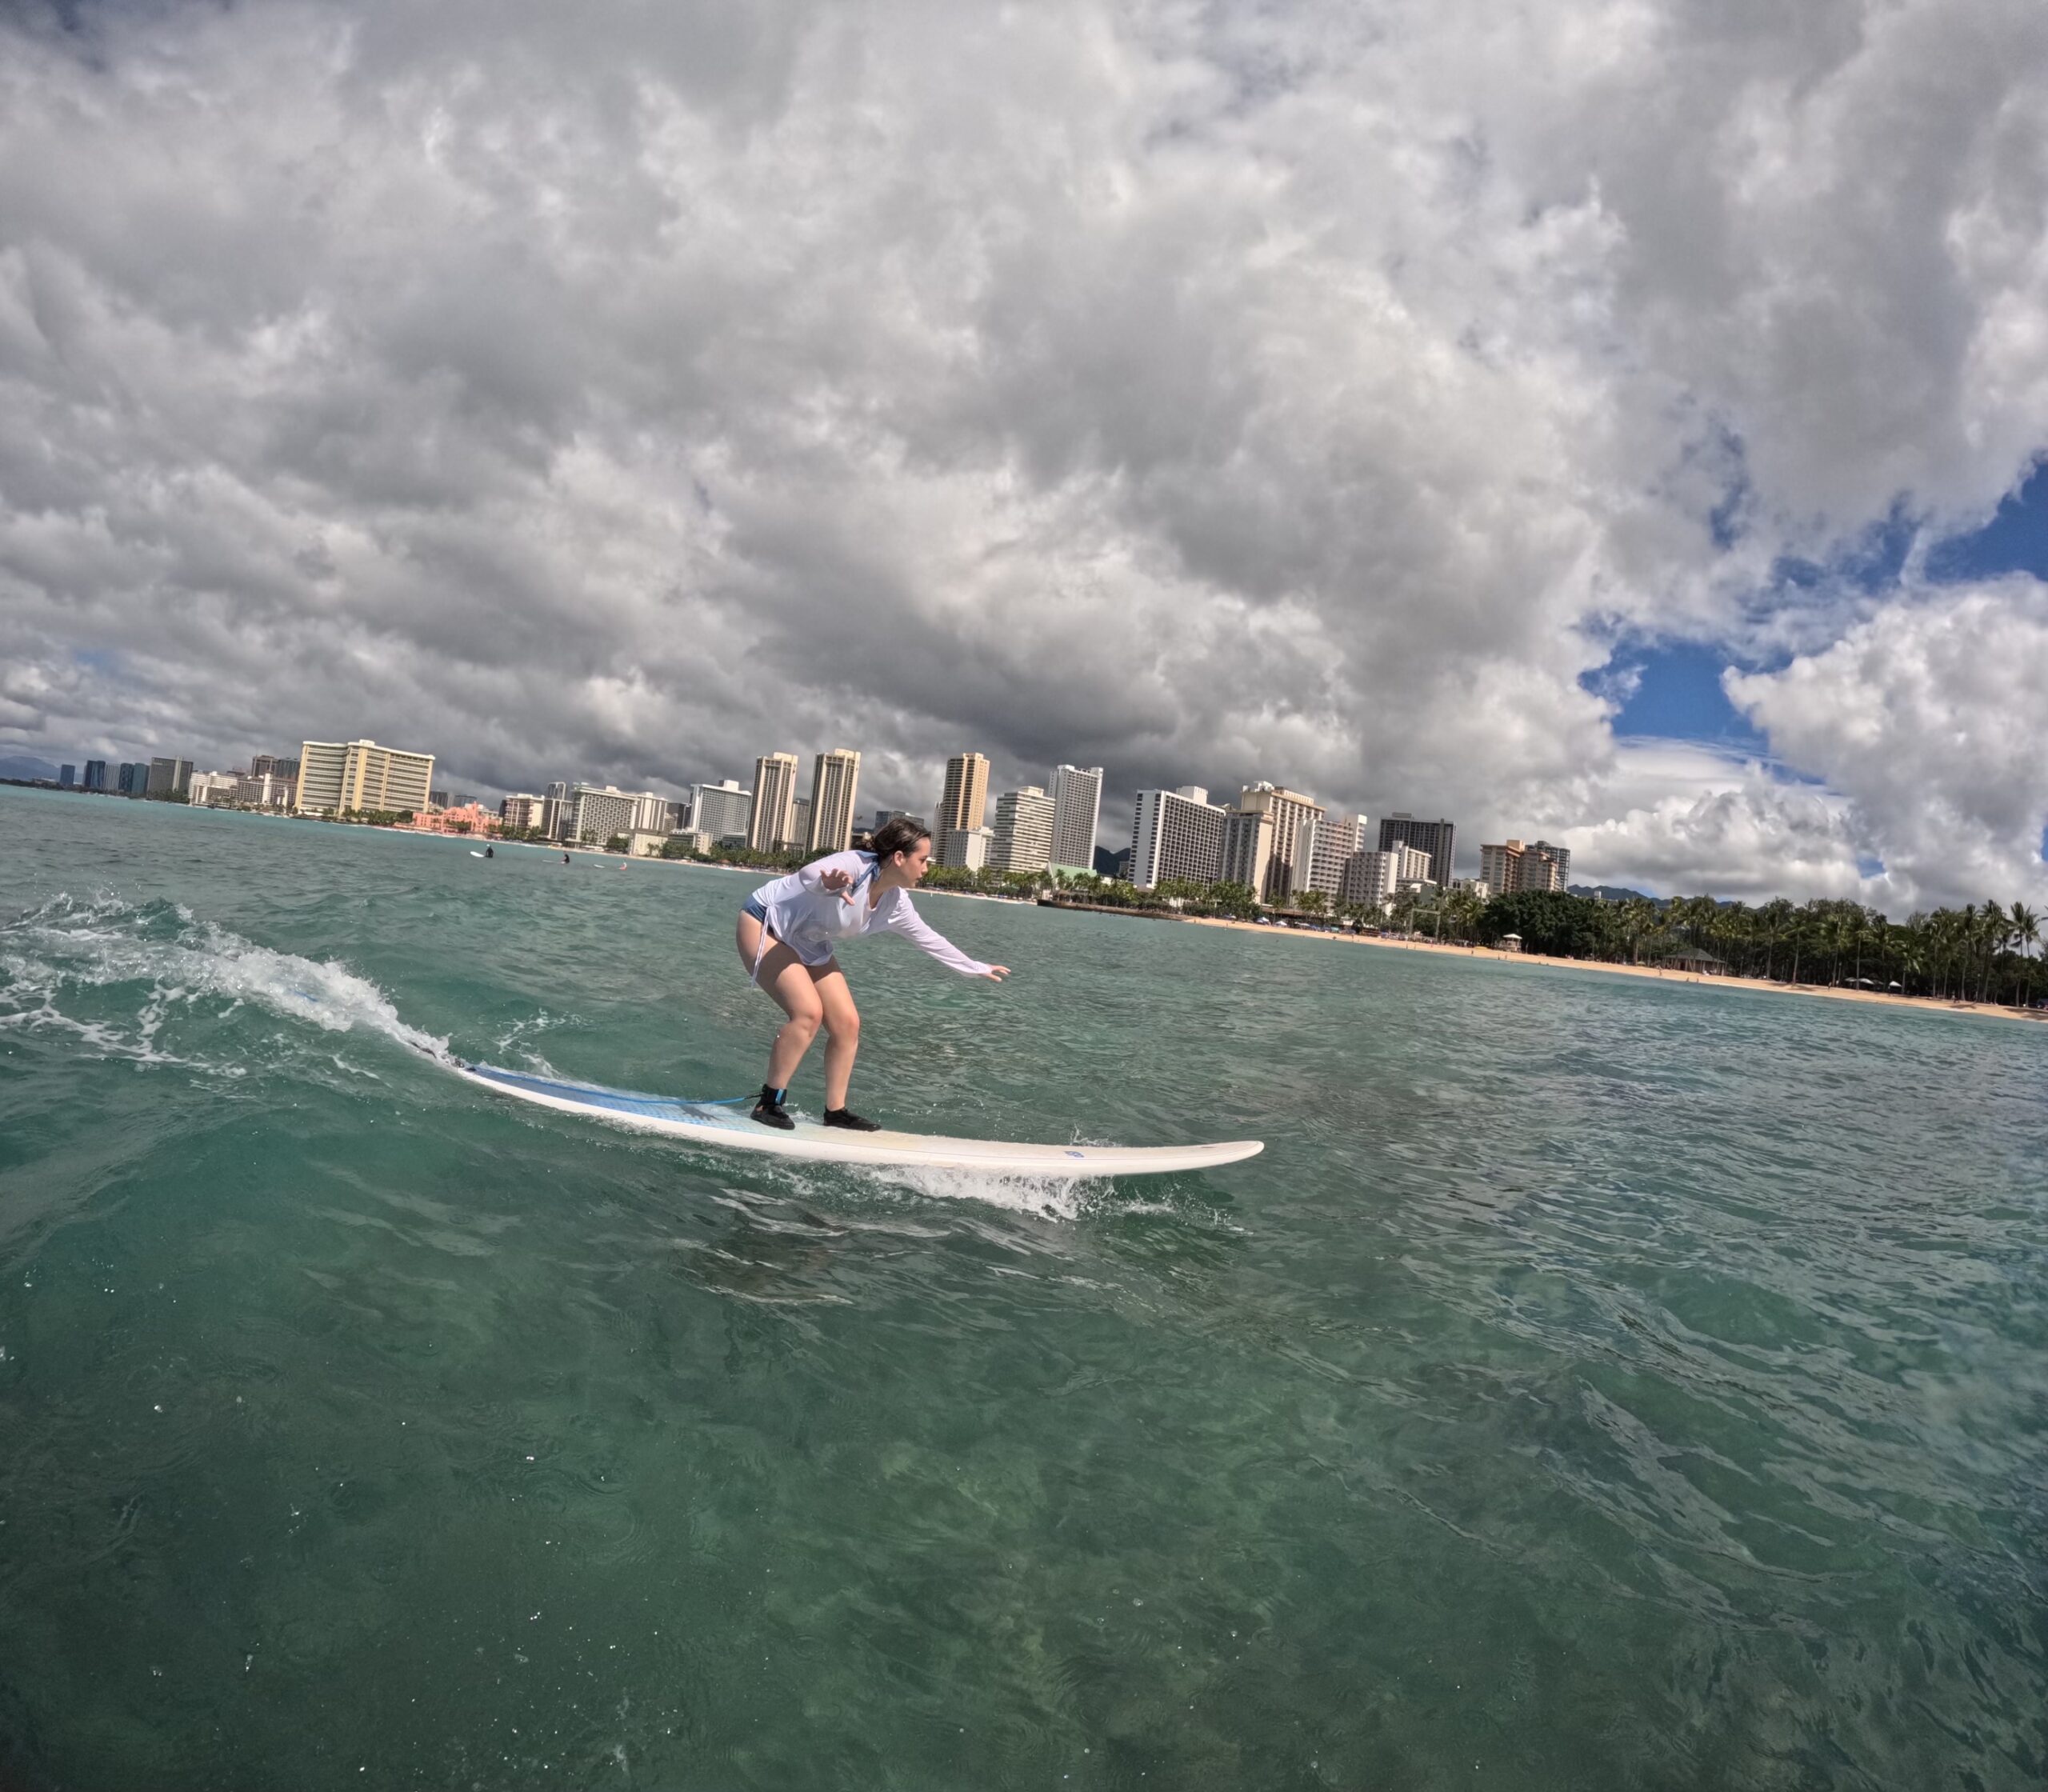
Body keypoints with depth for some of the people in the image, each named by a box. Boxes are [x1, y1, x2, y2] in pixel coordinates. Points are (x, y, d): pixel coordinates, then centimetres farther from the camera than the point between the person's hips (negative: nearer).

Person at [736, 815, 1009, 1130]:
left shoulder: (895, 903, -7)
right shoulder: (855, 866, -30)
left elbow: (930, 939, 8)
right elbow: (808, 874, -51)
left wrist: (978, 969, 15)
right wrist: (827, 884, -75)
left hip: (808, 946, 8)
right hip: (765, 924, -8)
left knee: (847, 1023, 0)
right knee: (809, 1011, -23)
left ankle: (836, 1111, 10)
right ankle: (768, 1104, -11)